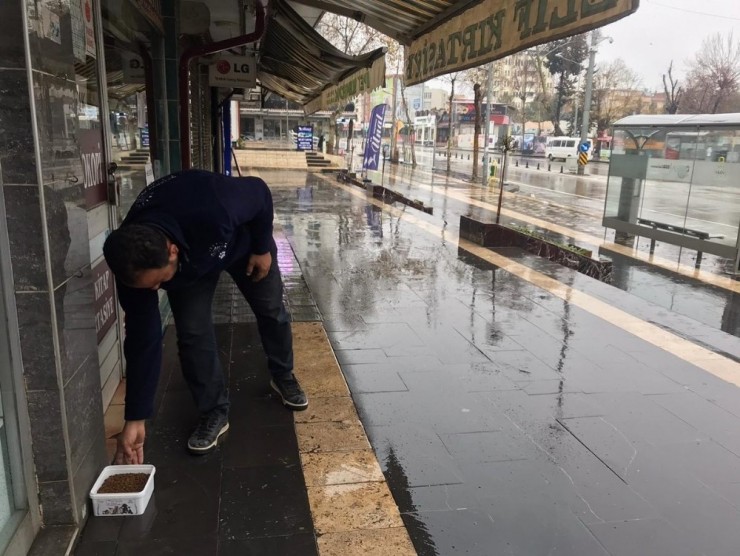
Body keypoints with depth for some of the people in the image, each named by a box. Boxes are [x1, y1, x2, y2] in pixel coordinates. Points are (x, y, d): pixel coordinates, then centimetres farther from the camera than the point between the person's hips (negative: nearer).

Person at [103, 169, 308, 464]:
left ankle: (283, 376, 36)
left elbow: (260, 192, -27)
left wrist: (262, 248, -17)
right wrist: (135, 419, -23)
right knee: (192, 332, -11)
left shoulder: (212, 211, -49)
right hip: (190, 262, 1)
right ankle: (214, 413, 9)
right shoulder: (134, 266, -34)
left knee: (271, 310, 9)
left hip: (241, 240, -1)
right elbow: (142, 340, -26)